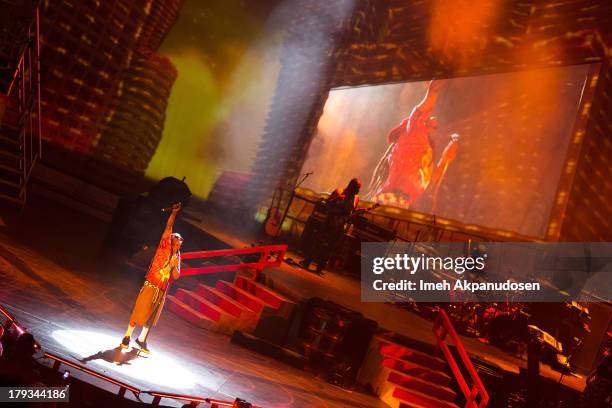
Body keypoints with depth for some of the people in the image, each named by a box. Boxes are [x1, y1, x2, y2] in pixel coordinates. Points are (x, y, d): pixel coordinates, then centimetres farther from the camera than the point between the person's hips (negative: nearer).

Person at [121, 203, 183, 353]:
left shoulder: (177, 257, 12)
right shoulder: (165, 246, -1)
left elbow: (176, 276, 8)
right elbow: (168, 227, -10)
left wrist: (175, 266, -10)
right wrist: (174, 212, -16)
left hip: (162, 291, 5)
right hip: (151, 286, -5)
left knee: (151, 317, 11)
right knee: (139, 312, -2)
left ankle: (141, 340, 25)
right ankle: (127, 337, 12)